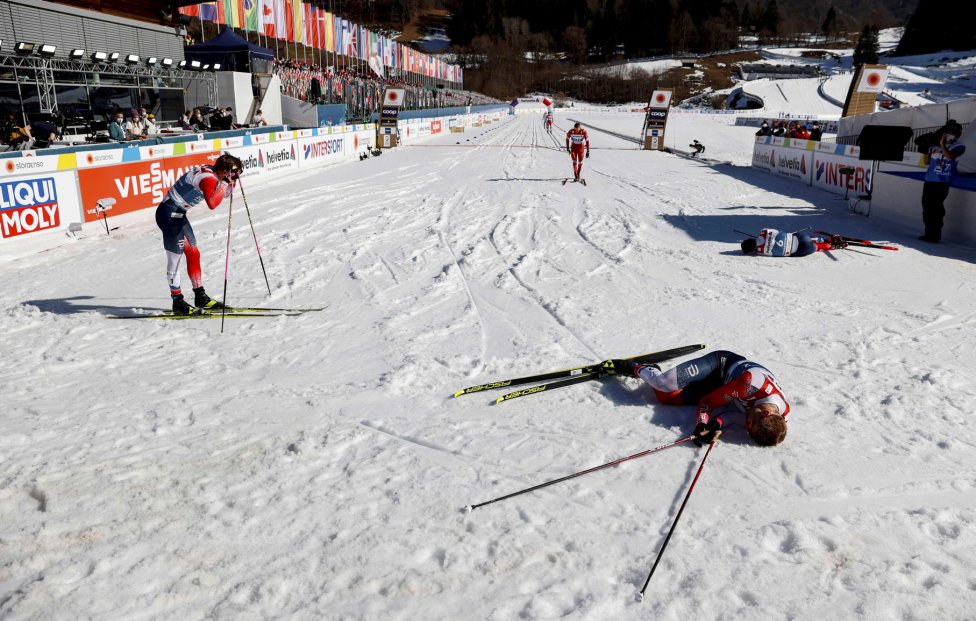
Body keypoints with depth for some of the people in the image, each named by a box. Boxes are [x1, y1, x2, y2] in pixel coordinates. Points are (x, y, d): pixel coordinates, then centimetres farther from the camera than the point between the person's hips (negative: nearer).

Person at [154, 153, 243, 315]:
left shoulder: (211, 172, 6)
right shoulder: (208, 178, -23)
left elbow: (226, 192, 22)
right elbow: (212, 203, -41)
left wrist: (233, 180, 5)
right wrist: (224, 183, -32)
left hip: (178, 214, 10)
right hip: (169, 214, -10)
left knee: (193, 254, 14)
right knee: (175, 259, -2)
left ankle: (200, 297, 22)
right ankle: (178, 302, 6)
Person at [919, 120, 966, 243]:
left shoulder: (958, 146, 0)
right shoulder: (936, 145, 14)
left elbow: (950, 157, -18)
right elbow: (927, 161, 20)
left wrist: (942, 144, -13)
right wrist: (928, 151, 5)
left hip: (942, 182, -6)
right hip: (929, 180, 6)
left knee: (936, 209, -11)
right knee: (927, 207, 9)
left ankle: (935, 235, -7)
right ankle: (929, 233, 19)